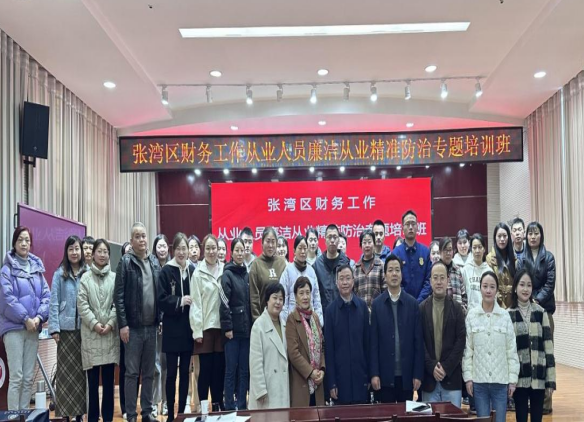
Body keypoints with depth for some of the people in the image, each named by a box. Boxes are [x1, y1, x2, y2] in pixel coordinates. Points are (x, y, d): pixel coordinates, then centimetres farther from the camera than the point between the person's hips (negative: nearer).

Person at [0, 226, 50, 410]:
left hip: (33, 328, 5)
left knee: (29, 378, 8)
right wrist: (25, 318, -15)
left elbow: (46, 295, 6)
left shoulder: (37, 267, 11)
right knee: (16, 377, -6)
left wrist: (39, 317, -8)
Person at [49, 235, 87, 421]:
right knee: (66, 370, 3)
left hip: (84, 328, 1)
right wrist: (54, 327, -8)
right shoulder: (60, 274, -1)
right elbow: (54, 302, -2)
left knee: (82, 370, 7)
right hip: (66, 328, -1)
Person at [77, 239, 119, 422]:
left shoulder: (115, 277, 6)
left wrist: (111, 324, -10)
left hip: (110, 333, 1)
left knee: (109, 379, 5)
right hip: (90, 333, -1)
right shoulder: (85, 277, 4)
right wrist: (94, 323, -11)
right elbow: (82, 305, -2)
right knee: (92, 380, 1)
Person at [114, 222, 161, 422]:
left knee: (149, 372, 11)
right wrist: (123, 324, -14)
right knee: (132, 372, 2)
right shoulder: (126, 262, -5)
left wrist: (160, 318, 7)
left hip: (151, 325, 5)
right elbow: (119, 295, -9)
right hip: (133, 326, -4)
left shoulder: (154, 262, 9)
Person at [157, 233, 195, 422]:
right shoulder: (166, 271, -4)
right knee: (172, 372, 3)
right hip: (172, 329, -2)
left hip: (188, 328, 3)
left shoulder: (193, 270, 3)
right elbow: (161, 300, -7)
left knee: (185, 371, 10)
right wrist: (179, 301, -19)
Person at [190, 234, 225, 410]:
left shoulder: (224, 270, 7)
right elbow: (195, 303, -4)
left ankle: (218, 405, 17)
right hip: (205, 327, -3)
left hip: (221, 325, 3)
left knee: (220, 367, 6)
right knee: (206, 368, 0)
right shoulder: (198, 273, -1)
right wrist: (197, 330, -9)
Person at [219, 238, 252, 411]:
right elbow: (224, 304, -11)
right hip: (233, 329, -5)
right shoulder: (227, 275, -5)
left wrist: (252, 325, 7)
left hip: (246, 329, 5)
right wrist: (227, 327, -15)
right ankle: (229, 407, 7)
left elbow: (251, 302, 13)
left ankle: (242, 406, 16)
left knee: (244, 370, 8)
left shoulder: (247, 274, 11)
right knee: (231, 369, 0)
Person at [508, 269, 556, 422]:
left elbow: (548, 347, 3)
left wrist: (551, 380, -1)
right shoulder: (508, 315, 1)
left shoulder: (541, 313, 4)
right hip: (519, 377, -1)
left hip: (538, 377, 1)